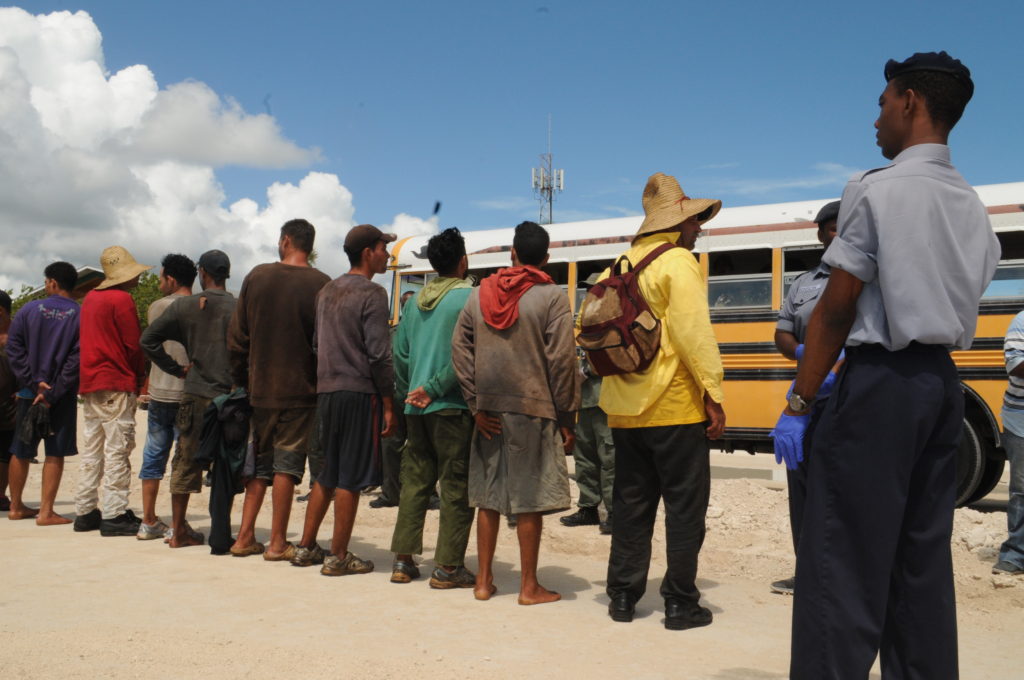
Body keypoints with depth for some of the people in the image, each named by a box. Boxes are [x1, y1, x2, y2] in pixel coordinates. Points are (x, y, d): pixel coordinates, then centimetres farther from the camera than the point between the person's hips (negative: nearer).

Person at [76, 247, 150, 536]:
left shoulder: (90, 298, 15)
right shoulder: (122, 299, -11)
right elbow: (133, 345, -13)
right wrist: (141, 376, 3)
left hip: (89, 383, 9)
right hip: (116, 385, -8)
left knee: (92, 451, 11)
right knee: (117, 451, -5)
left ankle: (85, 512, 15)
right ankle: (114, 515, -5)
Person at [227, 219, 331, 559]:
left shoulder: (257, 277, 2)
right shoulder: (321, 284, -9)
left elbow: (236, 336, 6)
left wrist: (241, 380, 15)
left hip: (260, 388, 4)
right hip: (300, 390, -3)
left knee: (260, 462, 15)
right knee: (287, 463, 1)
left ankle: (245, 536, 16)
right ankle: (277, 543, 5)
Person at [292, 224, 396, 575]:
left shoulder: (327, 291, 15)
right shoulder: (372, 293, -9)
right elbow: (378, 354, -14)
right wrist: (388, 404, -10)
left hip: (326, 391, 8)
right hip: (360, 393, -8)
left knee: (327, 475, 16)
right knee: (350, 477, -2)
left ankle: (306, 547, 21)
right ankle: (338, 556, 4)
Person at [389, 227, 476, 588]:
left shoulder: (415, 301, 10)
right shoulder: (468, 297, -9)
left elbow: (400, 354, 11)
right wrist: (433, 388, -10)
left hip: (417, 407, 6)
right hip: (453, 407, -6)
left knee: (414, 481, 13)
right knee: (457, 486, 1)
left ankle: (403, 561, 16)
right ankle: (448, 567, 4)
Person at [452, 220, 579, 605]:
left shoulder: (480, 294, 7)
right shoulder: (551, 296, -5)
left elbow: (460, 348, 4)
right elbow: (562, 361, -9)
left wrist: (476, 404, 4)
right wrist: (567, 418, -4)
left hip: (489, 411, 4)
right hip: (532, 410, -4)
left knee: (488, 494, 12)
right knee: (530, 499, 2)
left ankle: (484, 581, 18)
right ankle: (529, 587, 8)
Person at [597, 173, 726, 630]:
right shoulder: (678, 261, -8)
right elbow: (693, 331, -19)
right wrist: (713, 393, -17)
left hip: (625, 410, 6)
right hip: (674, 408, -6)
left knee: (631, 504, 13)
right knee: (685, 506, 3)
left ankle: (622, 597, 17)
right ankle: (681, 604, 6)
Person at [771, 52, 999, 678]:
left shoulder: (877, 189, -10)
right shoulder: (972, 206, 12)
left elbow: (837, 306, -12)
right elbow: (963, 300, 15)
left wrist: (799, 403, -7)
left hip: (882, 386, -8)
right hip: (944, 382, 8)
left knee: (845, 560, -6)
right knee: (924, 555, 13)